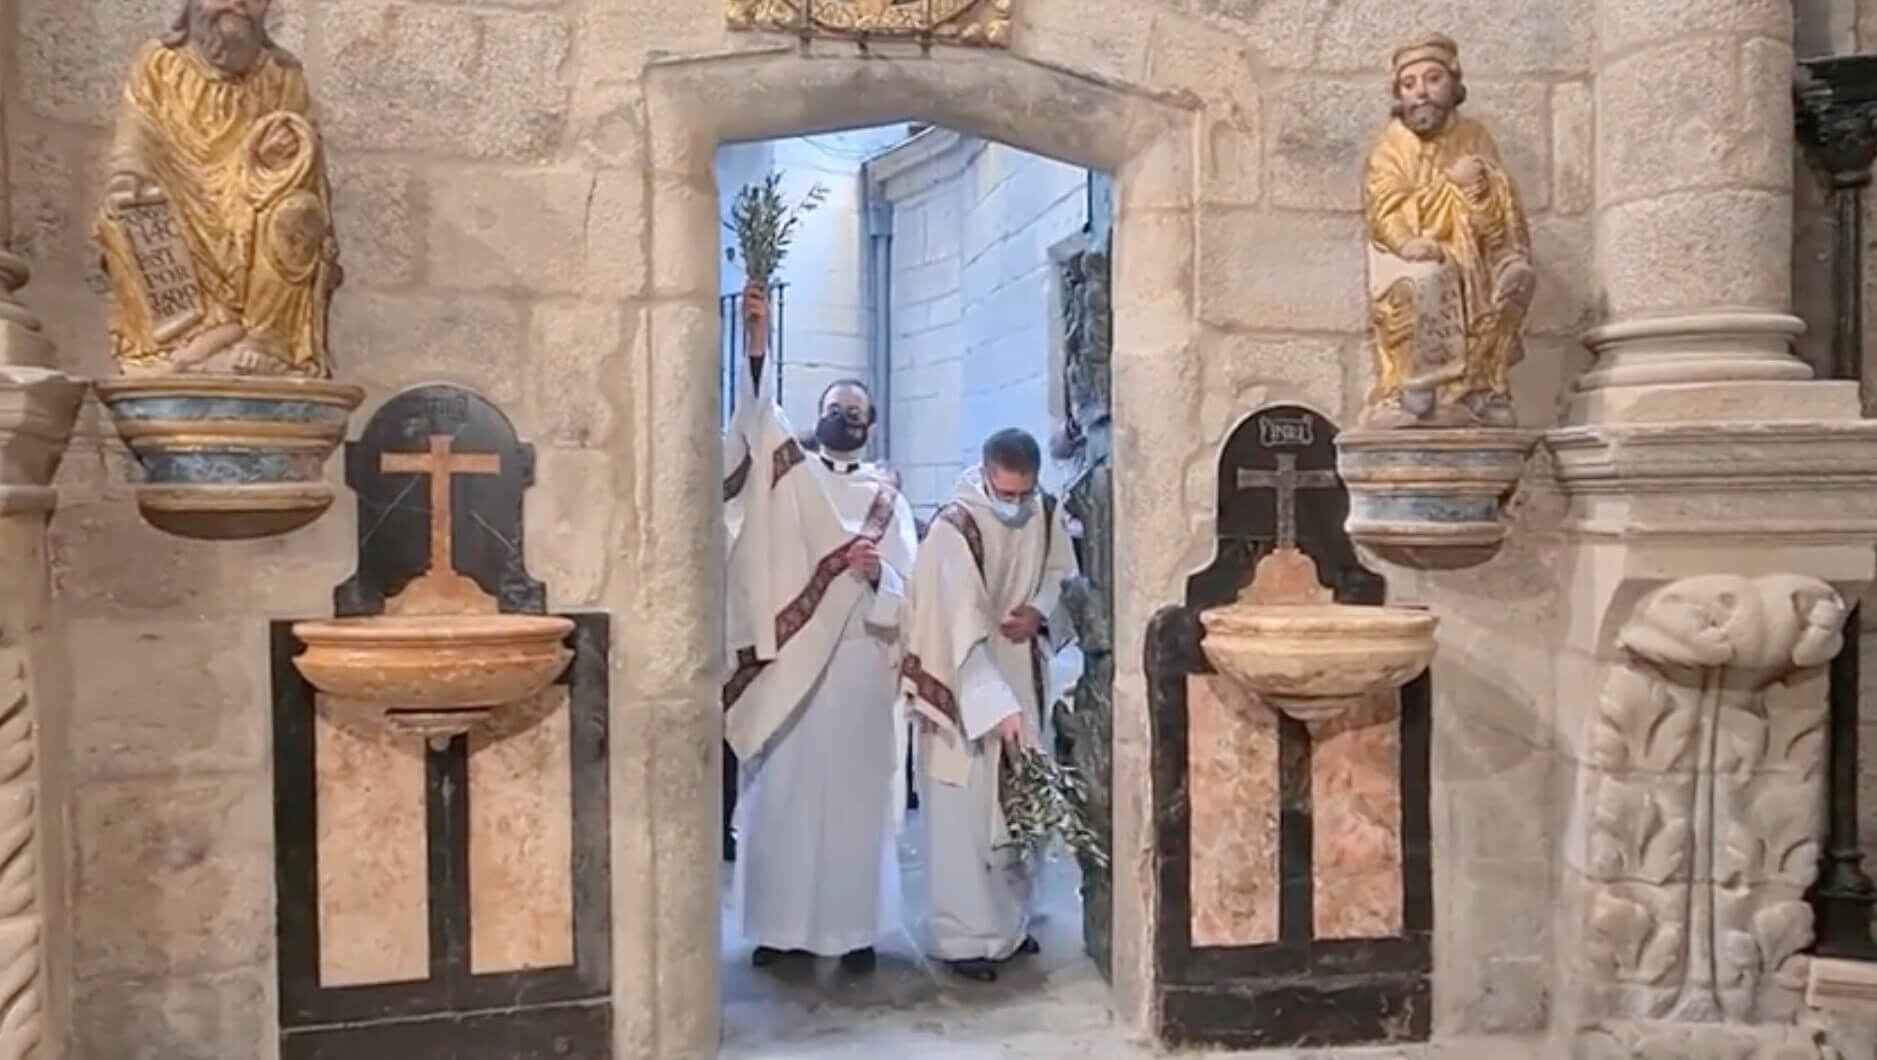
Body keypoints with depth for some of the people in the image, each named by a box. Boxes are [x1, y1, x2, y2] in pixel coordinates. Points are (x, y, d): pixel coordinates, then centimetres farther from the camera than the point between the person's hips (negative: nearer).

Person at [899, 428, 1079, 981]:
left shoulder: (1048, 513, -6)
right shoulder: (953, 528, -25)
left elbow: (1061, 575, 11)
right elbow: (964, 629, -30)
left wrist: (1039, 611, -11)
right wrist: (998, 707, -36)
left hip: (1019, 676, 6)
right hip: (961, 683, -6)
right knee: (963, 815, -2)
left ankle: (1009, 920, 28)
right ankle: (962, 936, 7)